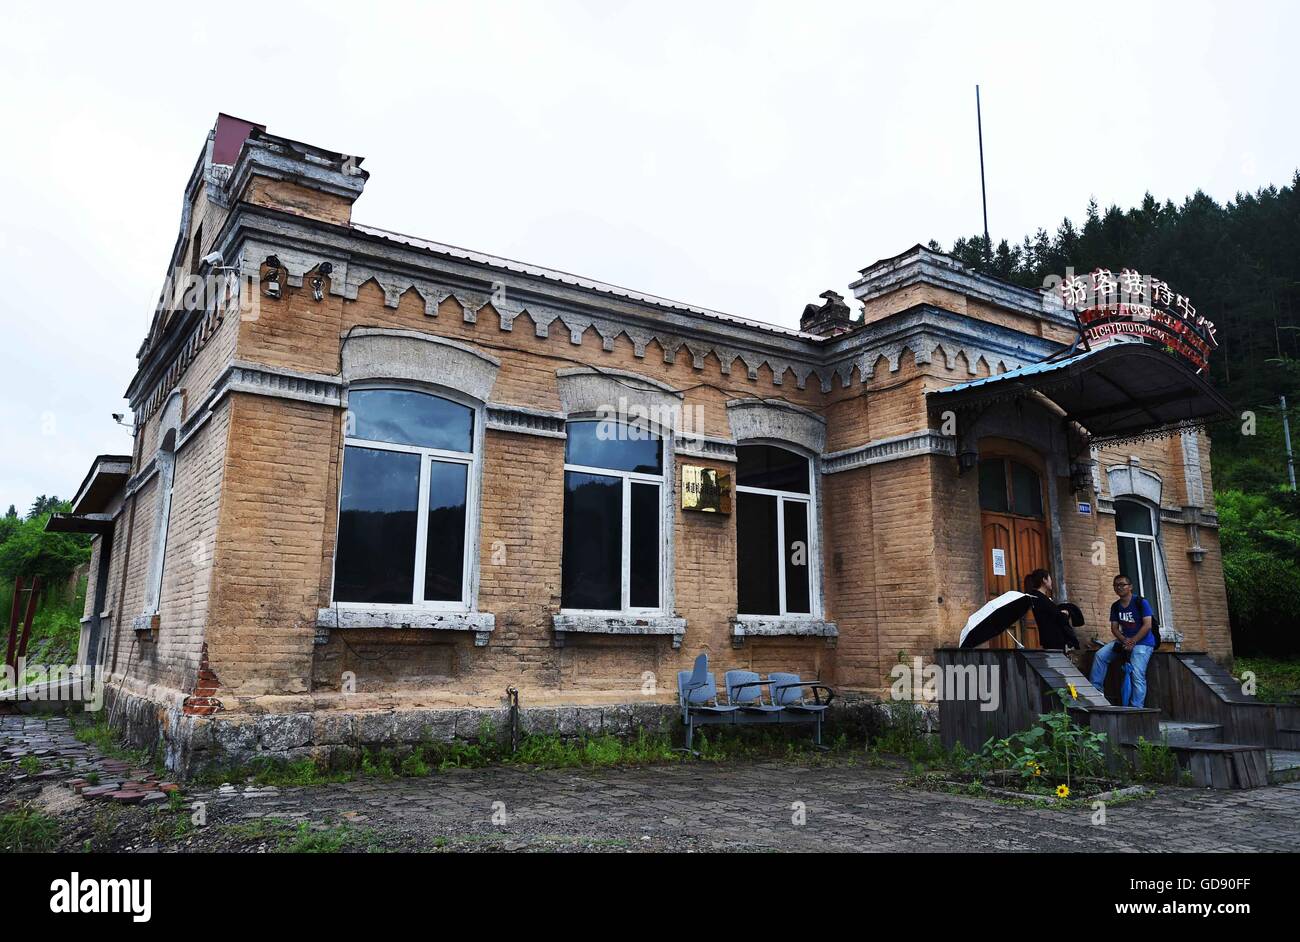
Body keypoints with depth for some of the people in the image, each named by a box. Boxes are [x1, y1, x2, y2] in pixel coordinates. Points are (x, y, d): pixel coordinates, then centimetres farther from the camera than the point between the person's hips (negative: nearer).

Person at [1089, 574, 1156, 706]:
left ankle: (1136, 708, -17)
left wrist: (1132, 641, -21)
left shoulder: (1141, 602, -9)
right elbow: (1114, 628, 5)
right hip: (1124, 640, 6)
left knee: (1137, 675, -19)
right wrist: (1124, 640, -15)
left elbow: (1147, 625, -16)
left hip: (1142, 642, -6)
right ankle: (1095, 688, -4)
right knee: (1100, 655, -11)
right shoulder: (1115, 606, 8)